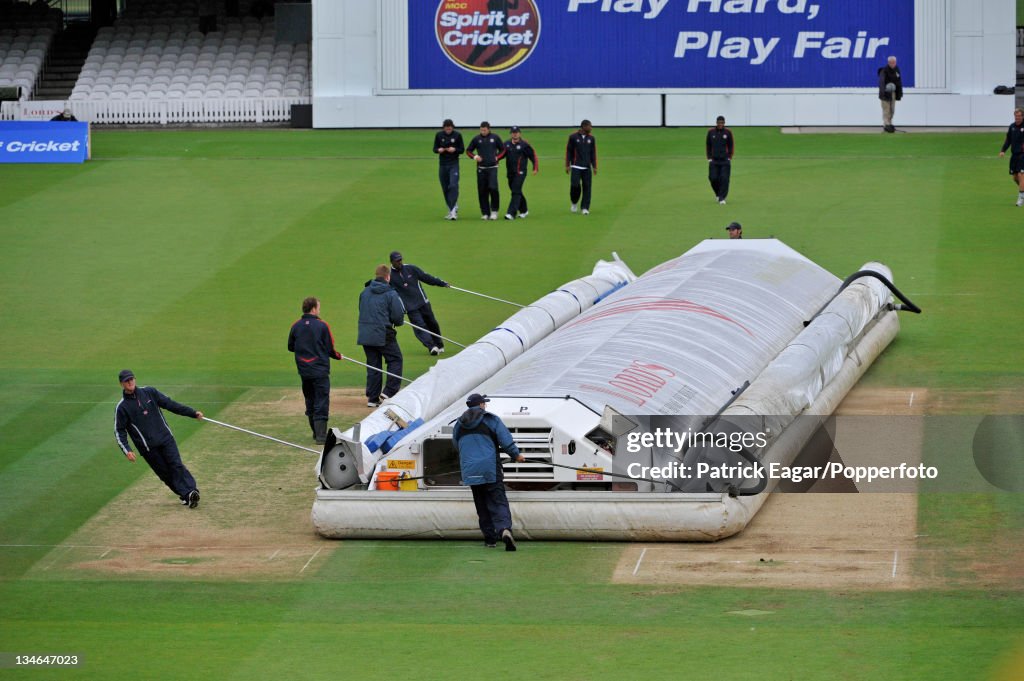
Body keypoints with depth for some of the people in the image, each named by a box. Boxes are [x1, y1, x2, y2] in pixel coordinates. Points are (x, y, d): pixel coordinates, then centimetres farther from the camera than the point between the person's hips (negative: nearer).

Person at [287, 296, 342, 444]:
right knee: (321, 404, -3)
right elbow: (330, 348, -6)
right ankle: (321, 435, -10)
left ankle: (316, 432, 23)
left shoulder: (296, 326, 1)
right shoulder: (322, 325, -10)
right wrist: (338, 356, 14)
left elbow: (290, 347, 10)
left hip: (304, 371, 5)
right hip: (320, 370, -5)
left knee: (310, 403, 17)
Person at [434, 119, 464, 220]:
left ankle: (453, 210, -18)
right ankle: (451, 209, 18)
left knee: (453, 186, -16)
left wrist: (455, 150, -19)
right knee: (445, 188, 6)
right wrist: (439, 150, -14)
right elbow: (435, 149, 9)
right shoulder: (439, 135, 2)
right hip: (442, 165, 3)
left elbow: (462, 150, 1)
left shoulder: (457, 135, -4)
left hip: (454, 164, -3)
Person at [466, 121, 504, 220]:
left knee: (493, 188, -17)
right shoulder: (476, 139, 5)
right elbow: (468, 150, 13)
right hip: (481, 168, 2)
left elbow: (502, 150, 14)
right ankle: (486, 213, 10)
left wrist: (497, 157, -2)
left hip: (492, 167, -2)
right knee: (482, 191, 1)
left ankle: (494, 211, -3)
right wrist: (474, 156, -5)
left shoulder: (495, 138, 4)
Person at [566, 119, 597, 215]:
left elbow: (593, 153, 10)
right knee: (575, 185, -11)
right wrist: (567, 165, -2)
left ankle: (585, 208, 3)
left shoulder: (591, 138, 6)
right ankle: (574, 203, 15)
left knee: (587, 187, -3)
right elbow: (568, 151, 1)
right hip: (576, 167, -3)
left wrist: (594, 167, 6)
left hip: (587, 167, 3)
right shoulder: (573, 137, -2)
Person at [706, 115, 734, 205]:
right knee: (713, 178, -4)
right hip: (714, 160, 1)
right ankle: (718, 194, 22)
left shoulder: (728, 132, 1)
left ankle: (722, 198, -5)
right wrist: (709, 158, 3)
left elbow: (731, 145, 7)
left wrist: (729, 157, -1)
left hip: (725, 160, -1)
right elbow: (708, 145, 10)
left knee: (724, 179, -10)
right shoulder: (711, 132, 4)